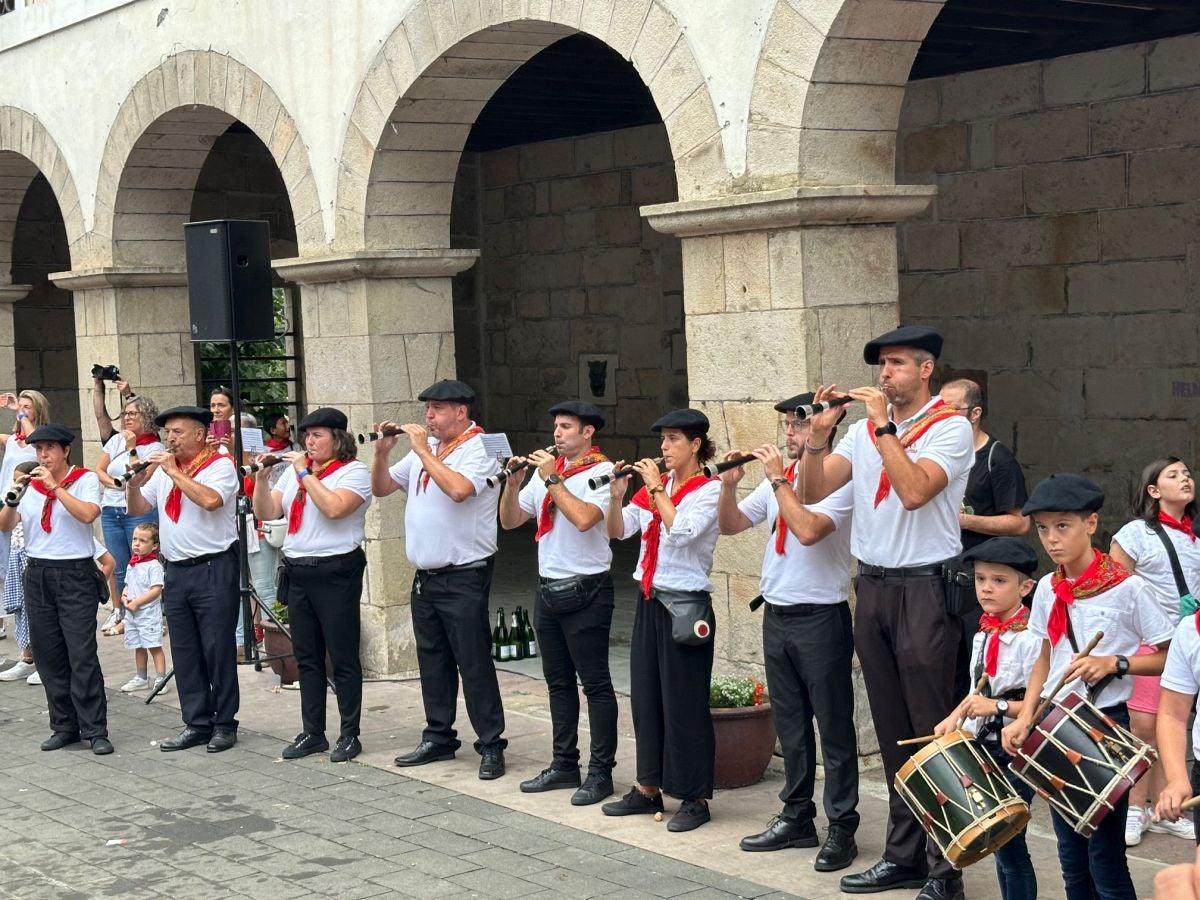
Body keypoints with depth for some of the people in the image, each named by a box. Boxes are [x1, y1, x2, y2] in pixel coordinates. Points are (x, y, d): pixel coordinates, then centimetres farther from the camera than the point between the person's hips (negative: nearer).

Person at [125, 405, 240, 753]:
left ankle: (224, 724, 6)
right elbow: (137, 509, 16)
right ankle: (196, 723, 17)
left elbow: (210, 500, -24)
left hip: (214, 569, -7)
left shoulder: (220, 464, -6)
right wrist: (133, 484, -3)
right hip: (175, 571, 7)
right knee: (184, 653, 10)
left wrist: (174, 472, -17)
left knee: (218, 650, -2)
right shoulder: (163, 469, 14)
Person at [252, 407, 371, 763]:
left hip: (336, 571, -7)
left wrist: (305, 473, -16)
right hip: (297, 572, 7)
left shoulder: (354, 471, -6)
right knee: (307, 657, 11)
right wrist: (261, 478, -4)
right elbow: (266, 512, 10)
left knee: (343, 657, 0)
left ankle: (349, 734, 7)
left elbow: (334, 508, -23)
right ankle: (312, 732, 19)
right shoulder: (295, 472, 14)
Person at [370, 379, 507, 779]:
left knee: (474, 663, -4)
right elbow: (381, 488, 17)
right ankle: (439, 738, 25)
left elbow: (458, 489, -30)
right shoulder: (423, 449, 12)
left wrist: (423, 451, -20)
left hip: (464, 577, -8)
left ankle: (491, 746, 2)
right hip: (425, 576, 8)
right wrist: (381, 453, 0)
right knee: (433, 661, 14)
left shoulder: (479, 450, -10)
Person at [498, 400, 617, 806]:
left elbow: (583, 518, -26)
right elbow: (510, 520, 11)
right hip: (548, 588, 8)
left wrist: (553, 478, -18)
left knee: (595, 683, -1)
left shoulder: (602, 472, -9)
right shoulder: (545, 469, 11)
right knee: (558, 682, 14)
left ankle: (600, 772, 3)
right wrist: (513, 480, -4)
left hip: (585, 590, -7)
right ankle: (564, 765, 23)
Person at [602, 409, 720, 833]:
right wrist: (616, 495, -10)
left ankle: (695, 798, 6)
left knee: (684, 702, -2)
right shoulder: (653, 488, 10)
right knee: (645, 694, 11)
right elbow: (617, 530, 5)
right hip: (650, 601, 7)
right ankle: (648, 788, 22)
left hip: (685, 604, -7)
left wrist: (657, 488, -18)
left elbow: (683, 531, -25)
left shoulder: (708, 490, -8)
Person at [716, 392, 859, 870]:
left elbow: (809, 530, -26)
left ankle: (842, 829, 5)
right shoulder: (778, 480, 11)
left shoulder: (840, 480, -11)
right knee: (790, 725, 14)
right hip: (776, 615, 8)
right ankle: (797, 818, 24)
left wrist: (779, 479, -17)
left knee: (834, 727, -1)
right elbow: (730, 525, 13)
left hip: (820, 617, -7)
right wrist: (729, 484, -4)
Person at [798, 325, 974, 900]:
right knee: (892, 730, 12)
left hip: (924, 588, -6)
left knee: (932, 730, -4)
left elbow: (915, 491, -21)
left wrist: (884, 426, -16)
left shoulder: (950, 427, -6)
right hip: (872, 587, 6)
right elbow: (811, 492, 7)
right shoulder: (864, 431, 11)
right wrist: (819, 433, -6)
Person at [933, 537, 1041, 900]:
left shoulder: (1030, 638, -17)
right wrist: (953, 720, 5)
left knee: (1008, 840, -5)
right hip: (985, 748, 8)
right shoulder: (984, 633, 8)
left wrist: (997, 707, -26)